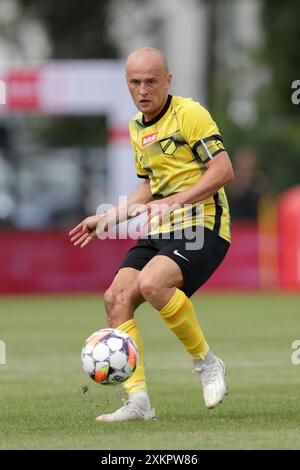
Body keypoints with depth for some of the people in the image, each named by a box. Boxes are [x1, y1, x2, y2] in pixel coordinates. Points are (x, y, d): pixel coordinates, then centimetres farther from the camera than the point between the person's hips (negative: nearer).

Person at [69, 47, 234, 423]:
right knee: (116, 297, -9)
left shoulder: (188, 113, -8)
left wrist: (176, 201, -24)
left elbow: (223, 169, -16)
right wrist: (108, 218, 22)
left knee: (151, 283, -31)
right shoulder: (136, 128, 17)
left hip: (202, 225, -8)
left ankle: (206, 363, -11)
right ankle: (138, 400, -9)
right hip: (160, 232, 8)